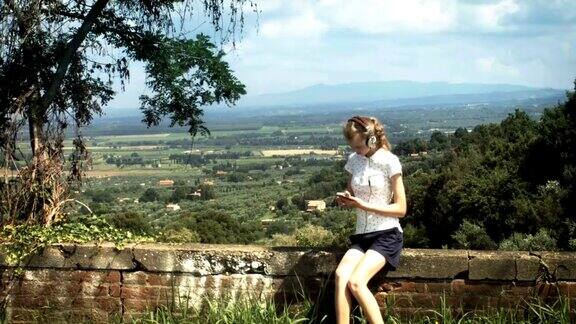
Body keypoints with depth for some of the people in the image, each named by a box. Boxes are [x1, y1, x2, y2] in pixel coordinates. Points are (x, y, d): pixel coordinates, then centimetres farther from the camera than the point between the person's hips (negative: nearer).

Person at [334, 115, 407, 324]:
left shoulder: (389, 161, -9)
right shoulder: (354, 160, 9)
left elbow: (401, 208, -8)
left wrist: (363, 205, -16)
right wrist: (345, 199, -2)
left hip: (387, 235, -5)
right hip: (361, 235, 5)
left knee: (356, 281, -27)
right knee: (340, 276, -24)